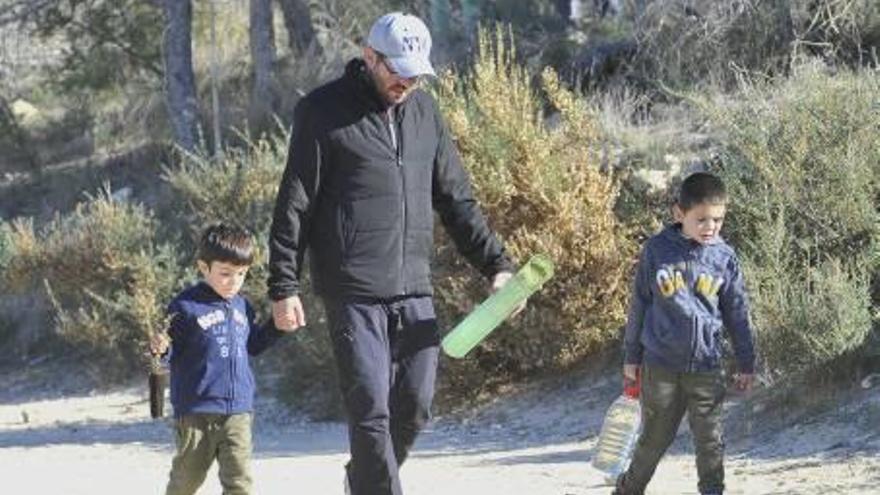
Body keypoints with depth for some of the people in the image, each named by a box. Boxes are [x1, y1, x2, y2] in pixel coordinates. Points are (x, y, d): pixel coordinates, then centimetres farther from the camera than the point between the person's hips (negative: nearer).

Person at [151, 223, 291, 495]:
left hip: (238, 411, 4)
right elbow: (172, 353, -3)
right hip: (195, 410, -4)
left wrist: (276, 327, 13)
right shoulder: (186, 306, -8)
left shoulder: (242, 307, 11)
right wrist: (160, 348, -25)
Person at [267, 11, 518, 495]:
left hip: (414, 292, 5)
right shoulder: (323, 111, -4)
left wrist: (495, 264, 12)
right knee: (371, 409, -10)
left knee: (414, 408, 6)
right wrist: (284, 286, -8)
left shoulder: (423, 110, 13)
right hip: (354, 295, -5)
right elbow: (293, 205, -4)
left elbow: (456, 199, 19)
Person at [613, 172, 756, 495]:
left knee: (710, 441, 1)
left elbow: (737, 314, 8)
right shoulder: (657, 250, -4)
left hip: (706, 366, 1)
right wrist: (632, 356, 9)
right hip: (661, 363, -1)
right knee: (655, 438, 9)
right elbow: (639, 304, 5)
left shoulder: (724, 257, -1)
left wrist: (746, 363, 11)